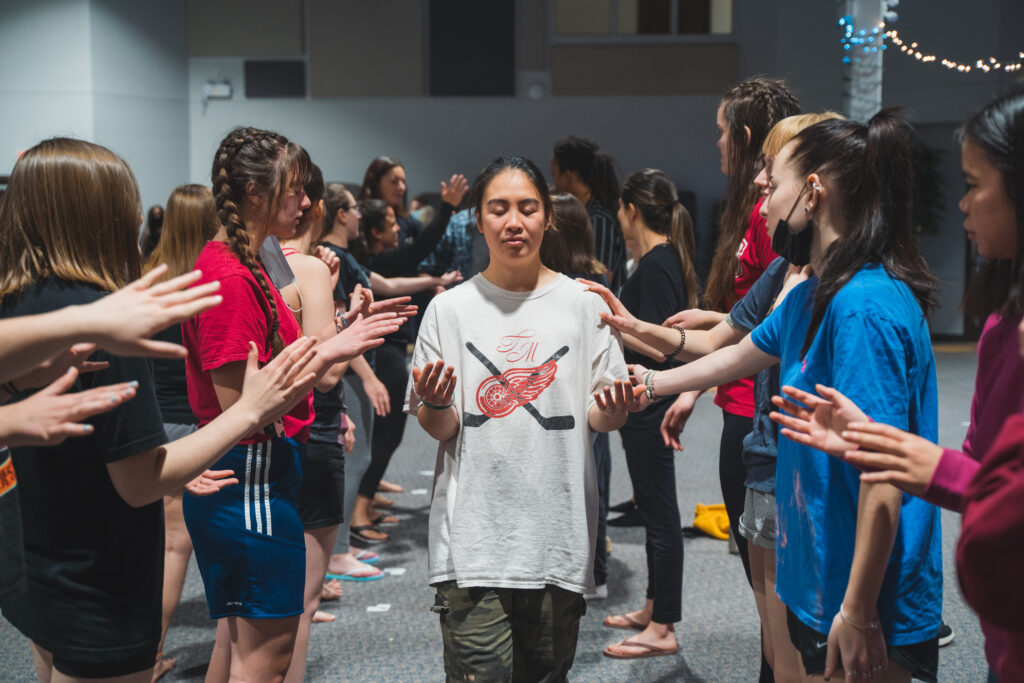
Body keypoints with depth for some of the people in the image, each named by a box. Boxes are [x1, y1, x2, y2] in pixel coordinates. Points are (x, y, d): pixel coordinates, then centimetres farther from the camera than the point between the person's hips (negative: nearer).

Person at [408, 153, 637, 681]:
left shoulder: (583, 303, 5)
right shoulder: (451, 308, 4)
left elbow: (600, 418, 7)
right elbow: (438, 429, 5)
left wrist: (612, 410, -15)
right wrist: (434, 405, -17)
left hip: (559, 531, 1)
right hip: (473, 533, -1)